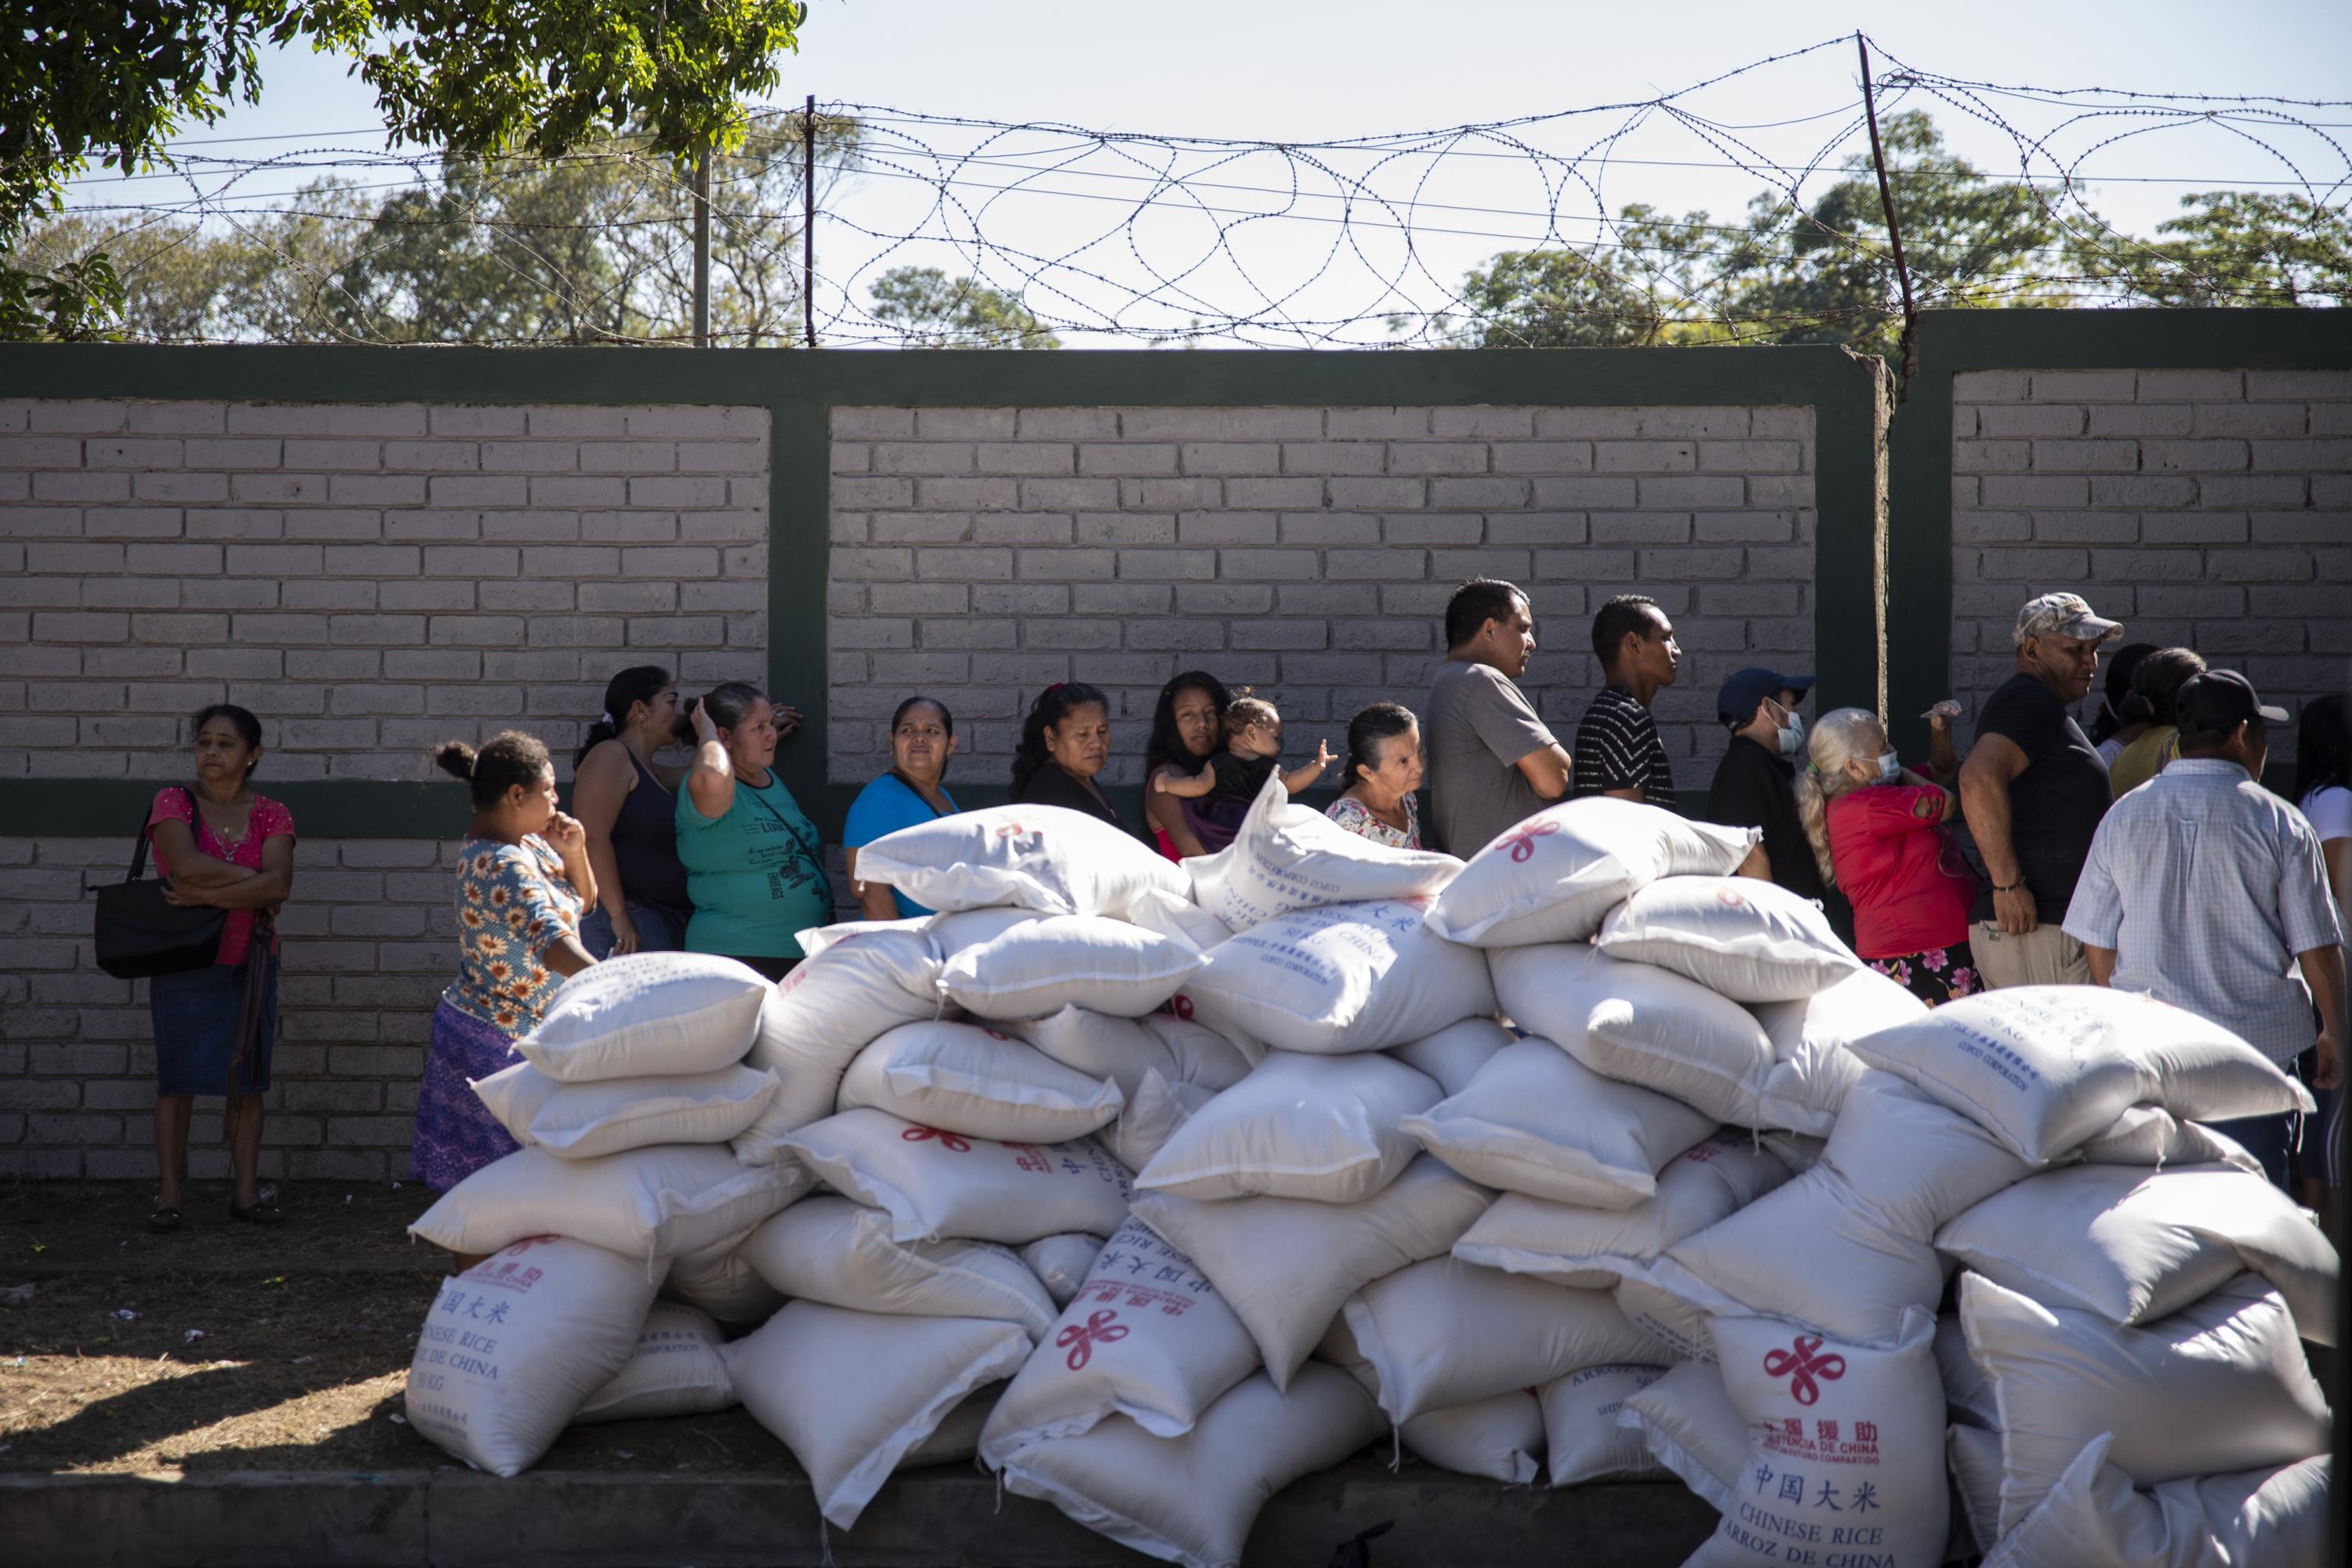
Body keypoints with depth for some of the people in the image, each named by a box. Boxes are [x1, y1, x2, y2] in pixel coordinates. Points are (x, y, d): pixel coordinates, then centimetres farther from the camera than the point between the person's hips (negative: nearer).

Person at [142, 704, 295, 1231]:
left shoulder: (270, 815, 4)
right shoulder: (173, 803, -1)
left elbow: (279, 882, -13)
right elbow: (188, 865, -19)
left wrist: (208, 895, -18)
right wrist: (254, 882, -13)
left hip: (250, 965, 2)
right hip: (182, 965, -2)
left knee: (247, 1079, 5)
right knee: (177, 1078, 1)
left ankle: (246, 1192, 12)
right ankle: (168, 1195, 5)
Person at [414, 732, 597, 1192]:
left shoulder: (525, 843, 8)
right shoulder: (505, 866, -23)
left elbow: (583, 902, 19)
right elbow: (553, 942, -38)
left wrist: (573, 853, -2)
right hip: (499, 1045, -10)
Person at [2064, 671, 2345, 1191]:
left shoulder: (2123, 816, 4)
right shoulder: (2280, 825, -5)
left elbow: (2098, 942, 7)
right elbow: (2317, 948, -2)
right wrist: (2333, 1032, 11)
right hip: (2256, 1043, -3)